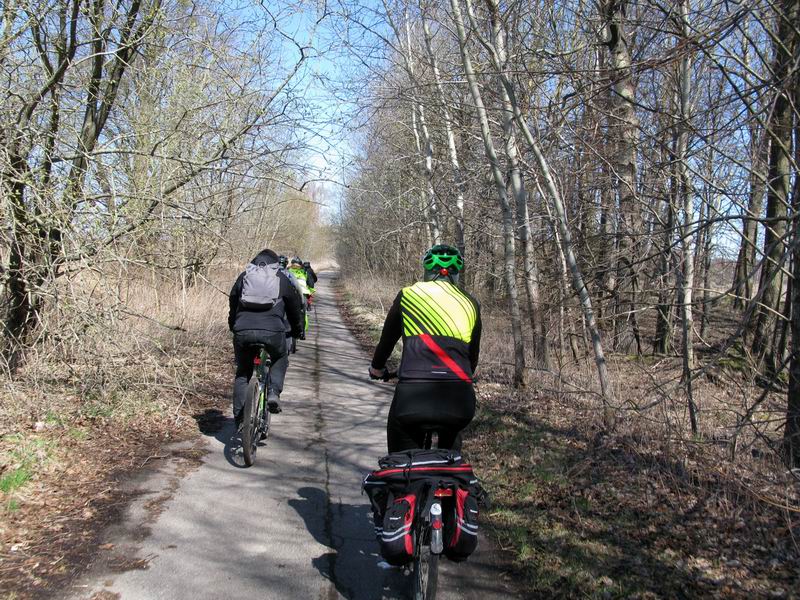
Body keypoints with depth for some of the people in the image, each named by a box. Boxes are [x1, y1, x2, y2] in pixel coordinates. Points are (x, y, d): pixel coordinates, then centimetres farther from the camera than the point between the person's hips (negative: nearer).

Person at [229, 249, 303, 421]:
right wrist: (297, 331, 37)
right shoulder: (282, 279, 17)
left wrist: (233, 328, 42)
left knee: (242, 373, 18)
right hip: (273, 331, -1)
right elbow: (295, 307, 23)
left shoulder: (244, 276, 22)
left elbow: (232, 305, 28)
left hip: (243, 331, 2)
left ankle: (240, 419, 15)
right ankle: (274, 392, 4)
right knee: (280, 360, 28)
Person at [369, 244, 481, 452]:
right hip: (459, 401, 2)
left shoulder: (408, 295, 12)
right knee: (451, 439, 34)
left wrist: (376, 368, 42)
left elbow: (387, 339, 23)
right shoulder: (470, 303, 16)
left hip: (413, 396, -2)